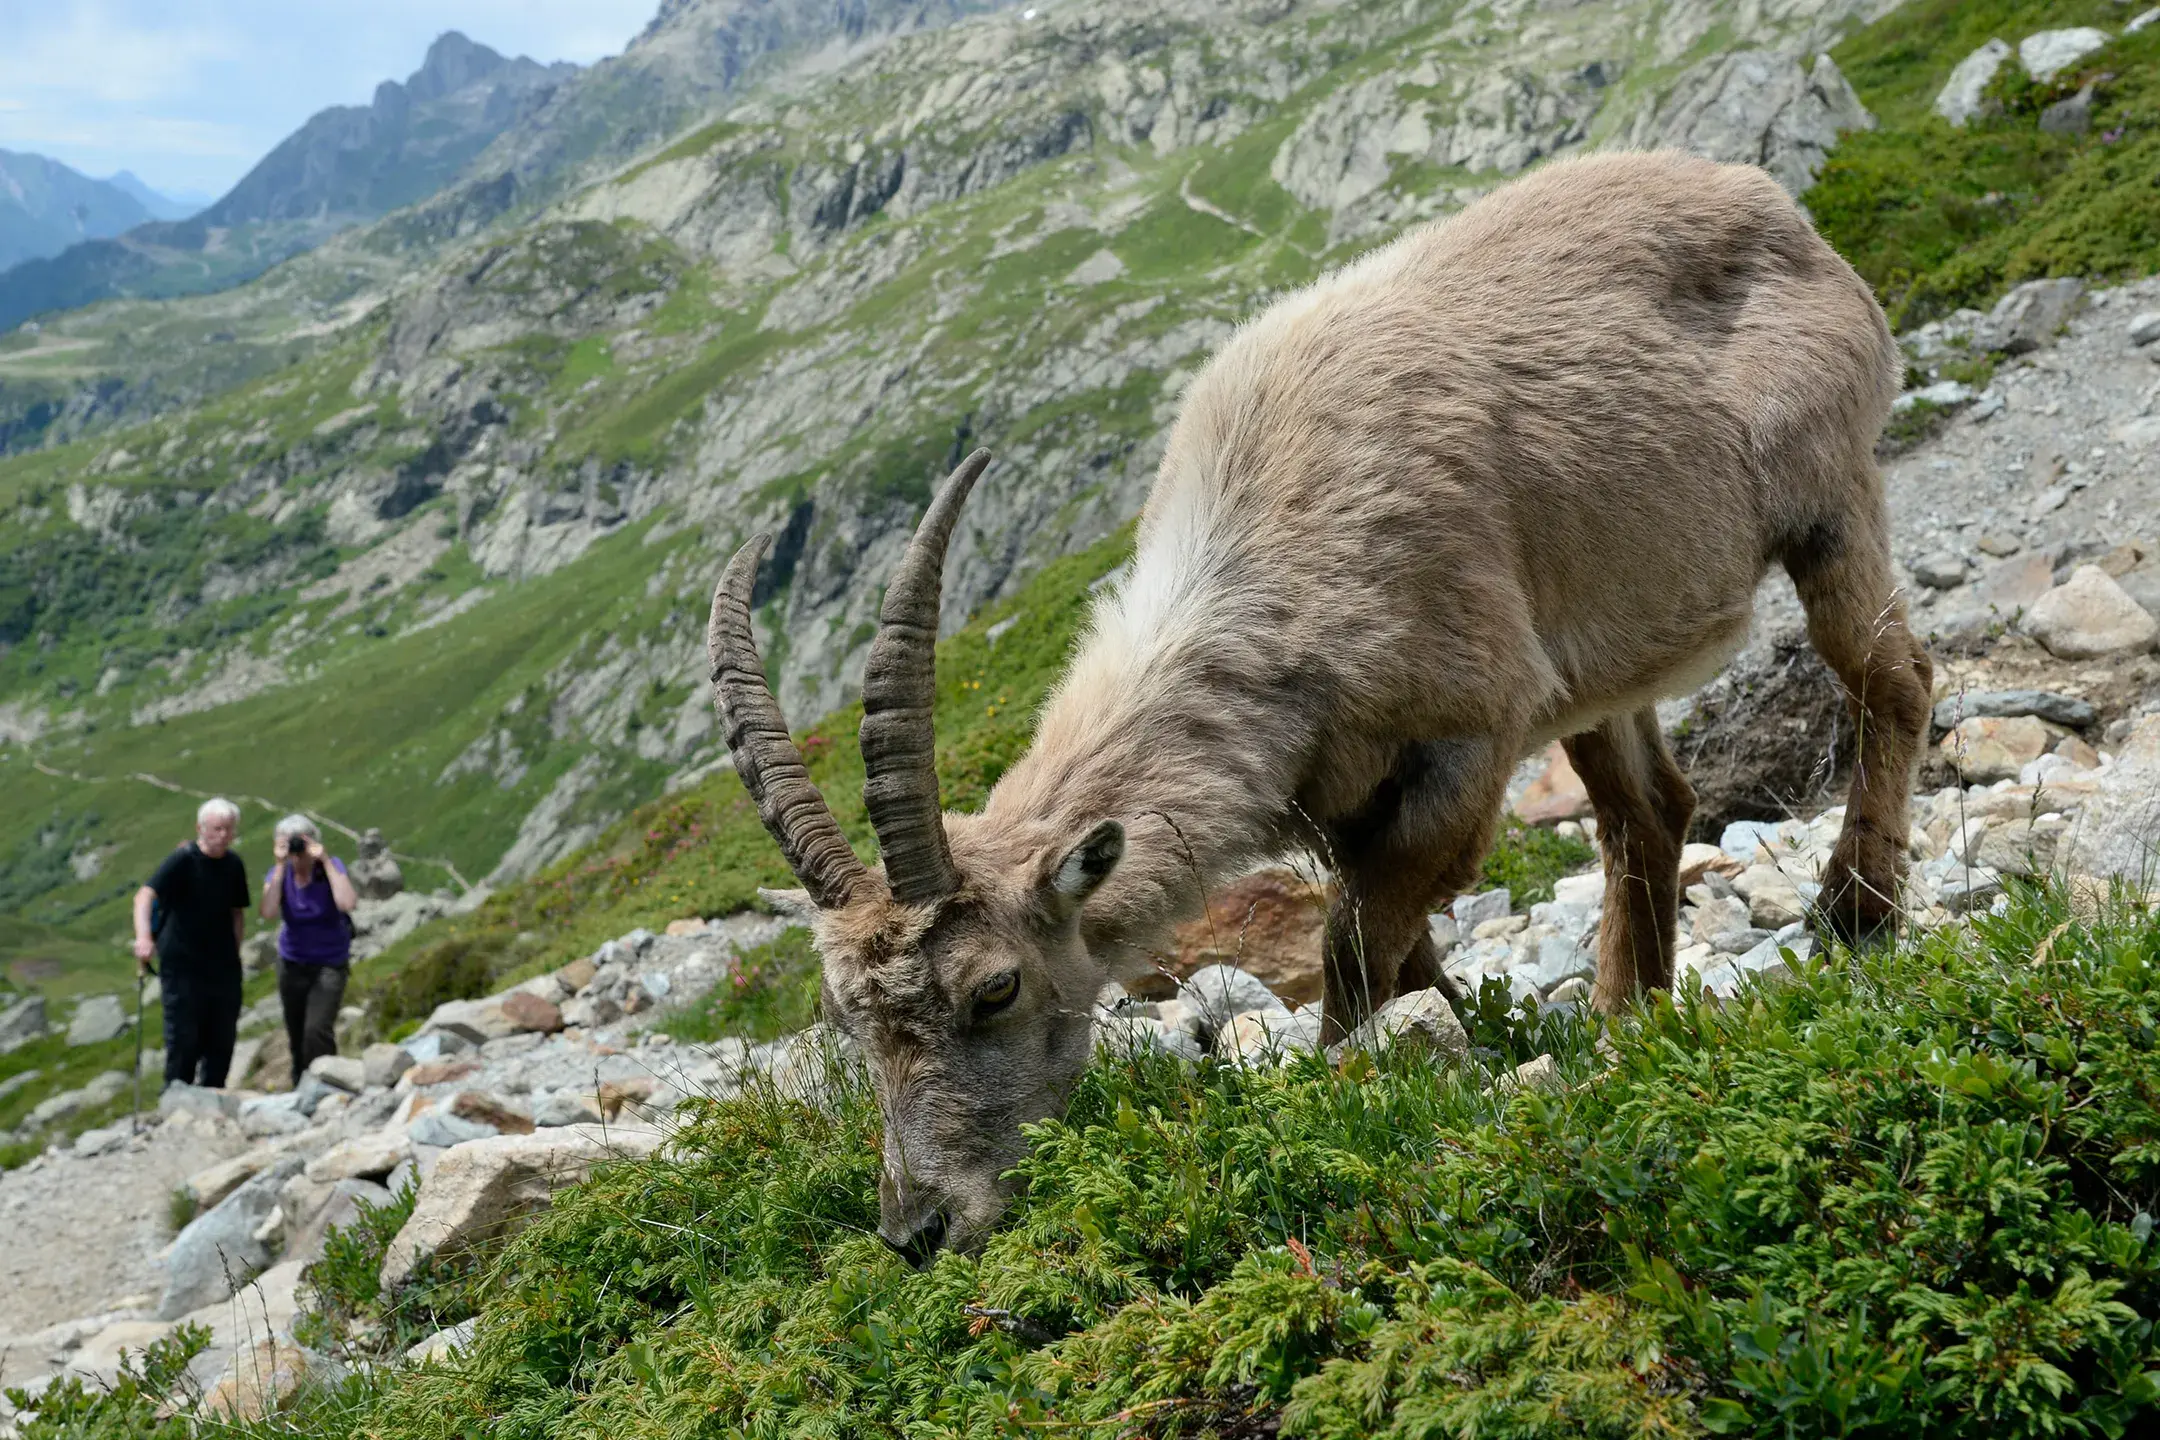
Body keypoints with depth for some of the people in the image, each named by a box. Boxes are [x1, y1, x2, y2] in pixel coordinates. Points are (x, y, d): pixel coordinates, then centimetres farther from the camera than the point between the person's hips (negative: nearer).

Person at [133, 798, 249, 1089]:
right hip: (182, 964, -5)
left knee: (222, 1039, 9)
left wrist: (234, 954, 11)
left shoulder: (234, 865, 6)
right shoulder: (183, 860, -12)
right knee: (184, 1038, -2)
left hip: (222, 966, 5)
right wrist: (143, 937, -39)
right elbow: (145, 895, -23)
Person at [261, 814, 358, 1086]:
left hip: (329, 964, -3)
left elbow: (347, 903, -33)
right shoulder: (279, 874, -8)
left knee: (317, 1031, -20)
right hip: (292, 963, 3)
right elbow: (269, 913, -26)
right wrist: (280, 866, -29)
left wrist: (325, 860, -30)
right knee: (296, 1034, 14)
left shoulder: (331, 866, -14)